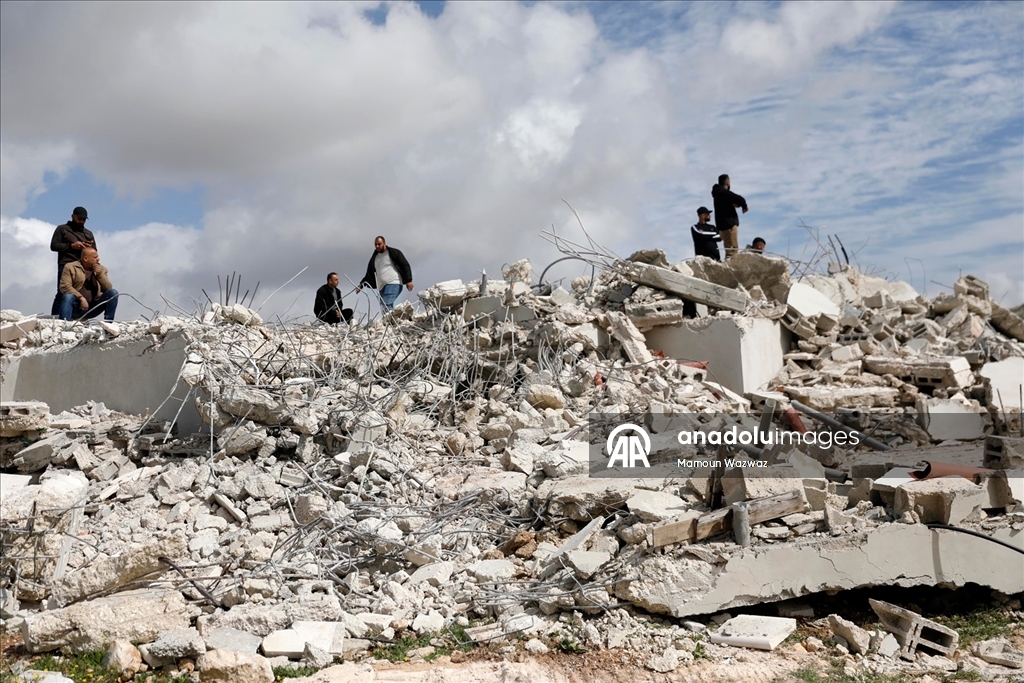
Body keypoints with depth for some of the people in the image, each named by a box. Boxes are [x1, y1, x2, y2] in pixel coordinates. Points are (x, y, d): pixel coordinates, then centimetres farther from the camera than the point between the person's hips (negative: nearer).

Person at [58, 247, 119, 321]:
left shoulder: (101, 269, 10)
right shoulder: (70, 267, -1)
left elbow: (109, 288, 3)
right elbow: (65, 286, -12)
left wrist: (100, 274, -10)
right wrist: (81, 298, -23)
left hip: (93, 307, 3)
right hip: (77, 307, -3)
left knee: (113, 292, -16)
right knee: (68, 296, -34)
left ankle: (108, 323, -17)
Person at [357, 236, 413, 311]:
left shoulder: (393, 253, 4)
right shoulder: (374, 257, 22)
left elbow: (405, 265, -2)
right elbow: (369, 274, 26)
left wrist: (408, 280, -12)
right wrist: (361, 285, 15)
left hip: (393, 284, -7)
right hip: (382, 287, 7)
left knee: (386, 305, -25)